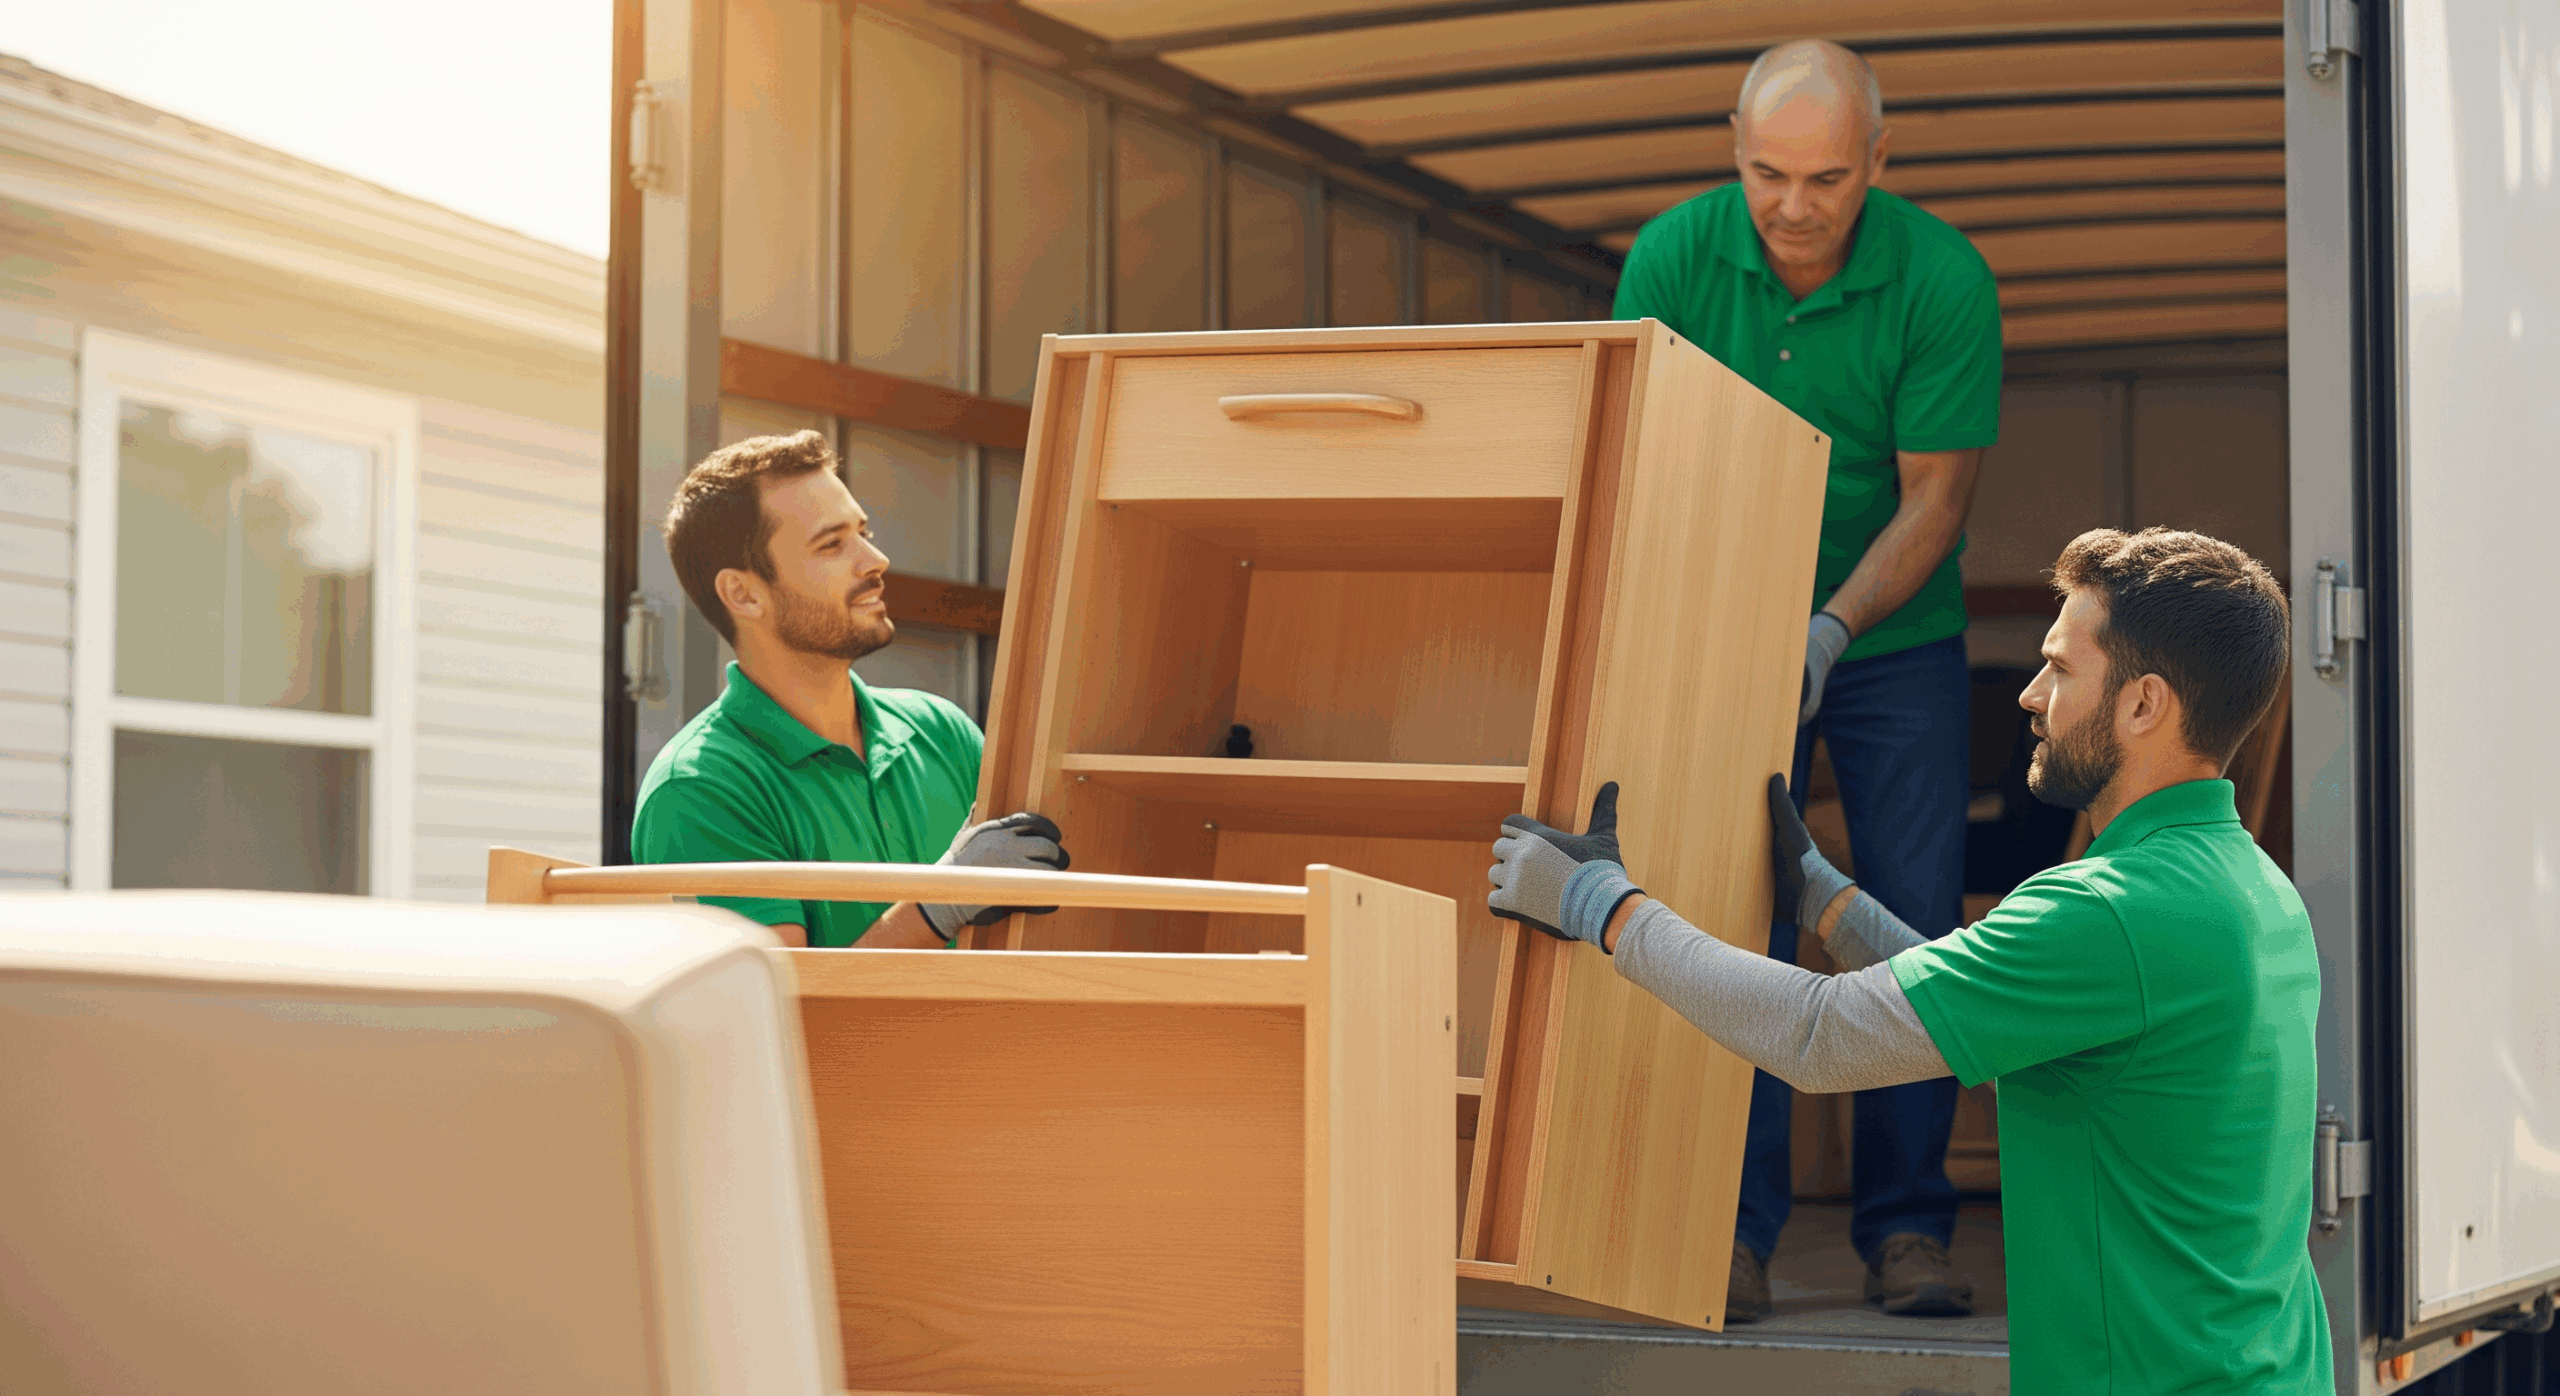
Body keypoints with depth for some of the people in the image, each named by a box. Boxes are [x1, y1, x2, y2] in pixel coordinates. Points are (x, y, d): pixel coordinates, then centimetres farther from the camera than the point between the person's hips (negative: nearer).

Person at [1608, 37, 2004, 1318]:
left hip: (1895, 642, -1)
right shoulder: (1673, 256, -14)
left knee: (1913, 926, -4)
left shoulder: (1943, 279, -18)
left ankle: (1906, 1225, 5)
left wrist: (1831, 630, -26)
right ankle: (1736, 1228, -1)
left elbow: (1935, 497, -14)